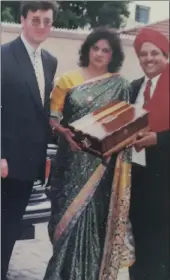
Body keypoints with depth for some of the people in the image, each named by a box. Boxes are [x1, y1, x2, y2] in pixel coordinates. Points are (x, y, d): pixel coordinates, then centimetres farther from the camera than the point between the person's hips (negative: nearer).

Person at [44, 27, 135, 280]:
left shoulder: (121, 86, 4)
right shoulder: (68, 79, 3)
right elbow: (52, 115, 1)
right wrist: (63, 132, -17)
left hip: (103, 162, 0)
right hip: (73, 159, 0)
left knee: (93, 216, 2)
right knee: (68, 212, 4)